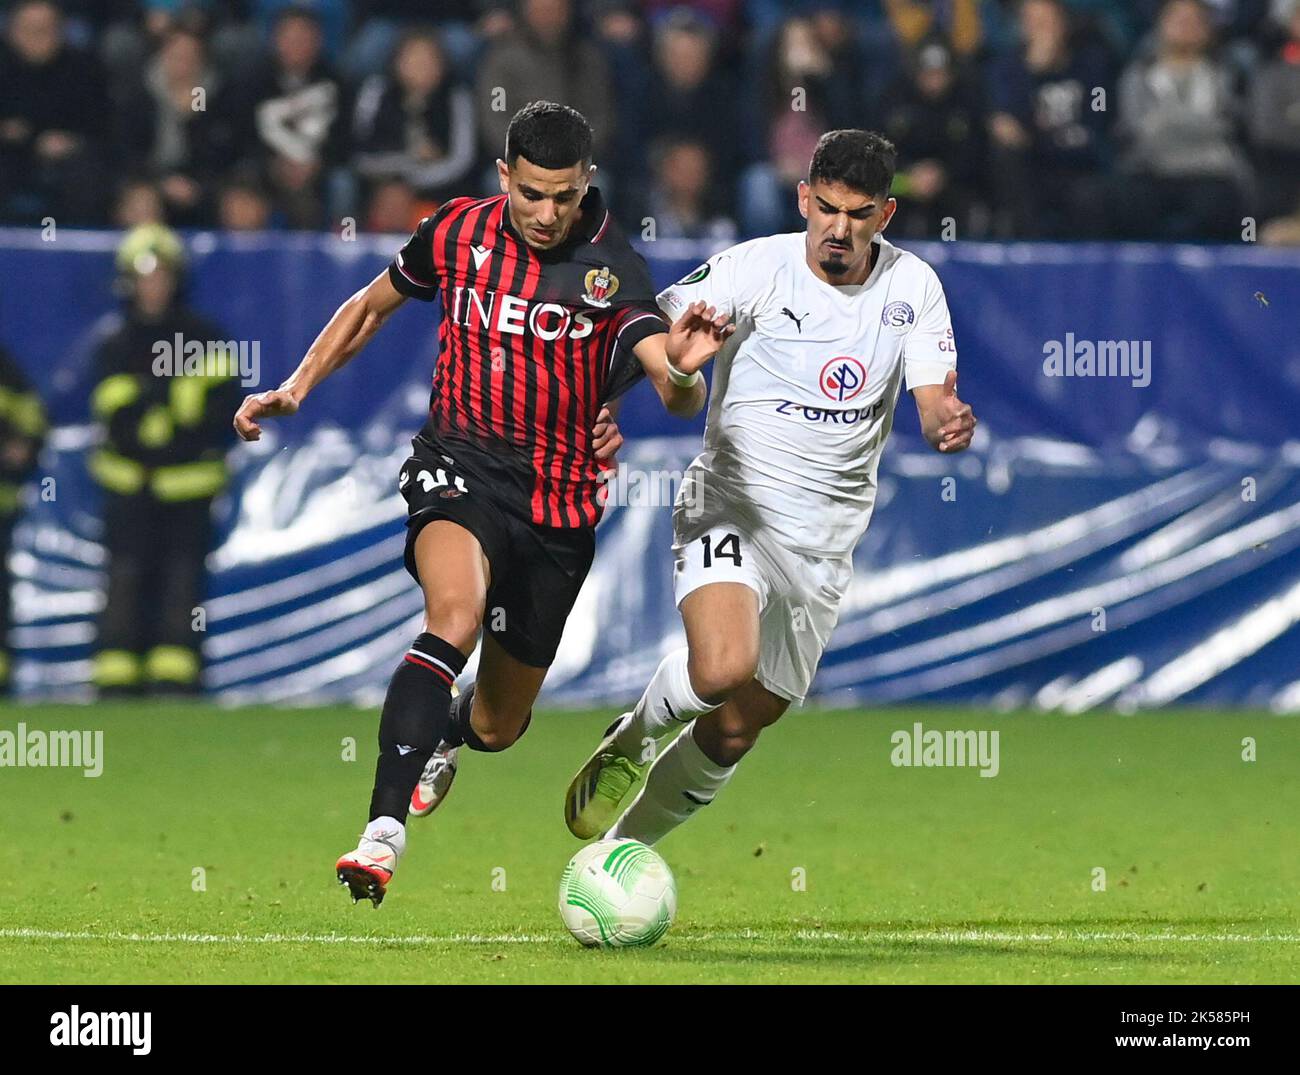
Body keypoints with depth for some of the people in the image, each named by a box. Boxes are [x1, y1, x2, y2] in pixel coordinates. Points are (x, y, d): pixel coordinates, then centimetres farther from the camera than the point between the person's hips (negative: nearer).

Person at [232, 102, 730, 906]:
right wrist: (297, 388, 7)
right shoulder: (458, 233, -2)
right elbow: (371, 306, 17)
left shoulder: (612, 268, -9)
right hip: (459, 468, -1)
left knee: (497, 726, 12)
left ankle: (440, 739, 52)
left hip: (559, 504, 1)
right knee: (455, 618, -34)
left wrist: (685, 371, -46)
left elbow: (679, 397, -23)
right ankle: (384, 835, -40)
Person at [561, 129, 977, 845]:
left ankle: (624, 846, 31)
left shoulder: (912, 287, 0)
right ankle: (632, 742, 1)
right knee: (723, 668, -32)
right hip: (732, 508, -4)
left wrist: (951, 424, -29)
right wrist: (673, 347, -44)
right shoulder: (760, 266, -11)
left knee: (737, 730, 9)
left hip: (825, 538, 4)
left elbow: (935, 404, -4)